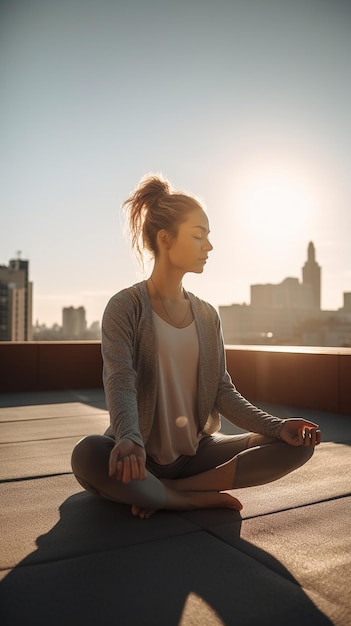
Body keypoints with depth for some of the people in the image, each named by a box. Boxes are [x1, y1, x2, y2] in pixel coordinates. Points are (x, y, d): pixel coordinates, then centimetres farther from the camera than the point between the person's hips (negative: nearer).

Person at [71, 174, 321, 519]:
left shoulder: (207, 315, 8)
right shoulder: (126, 307, -8)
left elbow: (222, 390, 4)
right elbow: (120, 383, -22)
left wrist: (277, 426, -11)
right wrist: (128, 439, -43)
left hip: (197, 451, 5)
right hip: (143, 458, -5)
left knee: (298, 444, -11)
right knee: (87, 454, -37)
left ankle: (170, 490, -15)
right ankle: (202, 498, -16)